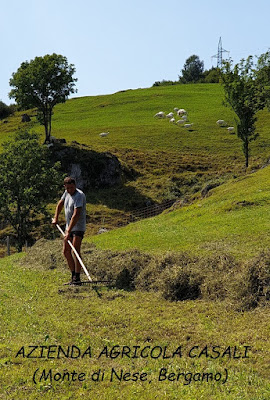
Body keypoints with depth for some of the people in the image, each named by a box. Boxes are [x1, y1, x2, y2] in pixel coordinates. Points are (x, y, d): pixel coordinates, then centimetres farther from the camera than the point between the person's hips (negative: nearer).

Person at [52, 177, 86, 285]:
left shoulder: (79, 195, -20)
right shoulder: (67, 193, 6)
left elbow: (76, 215, -28)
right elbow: (60, 204, 27)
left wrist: (68, 232, -33)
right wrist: (55, 218, 22)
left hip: (78, 227, -8)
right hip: (69, 227, 9)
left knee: (76, 250, -17)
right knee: (66, 251, 8)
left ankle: (77, 278, -17)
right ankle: (73, 275, 15)